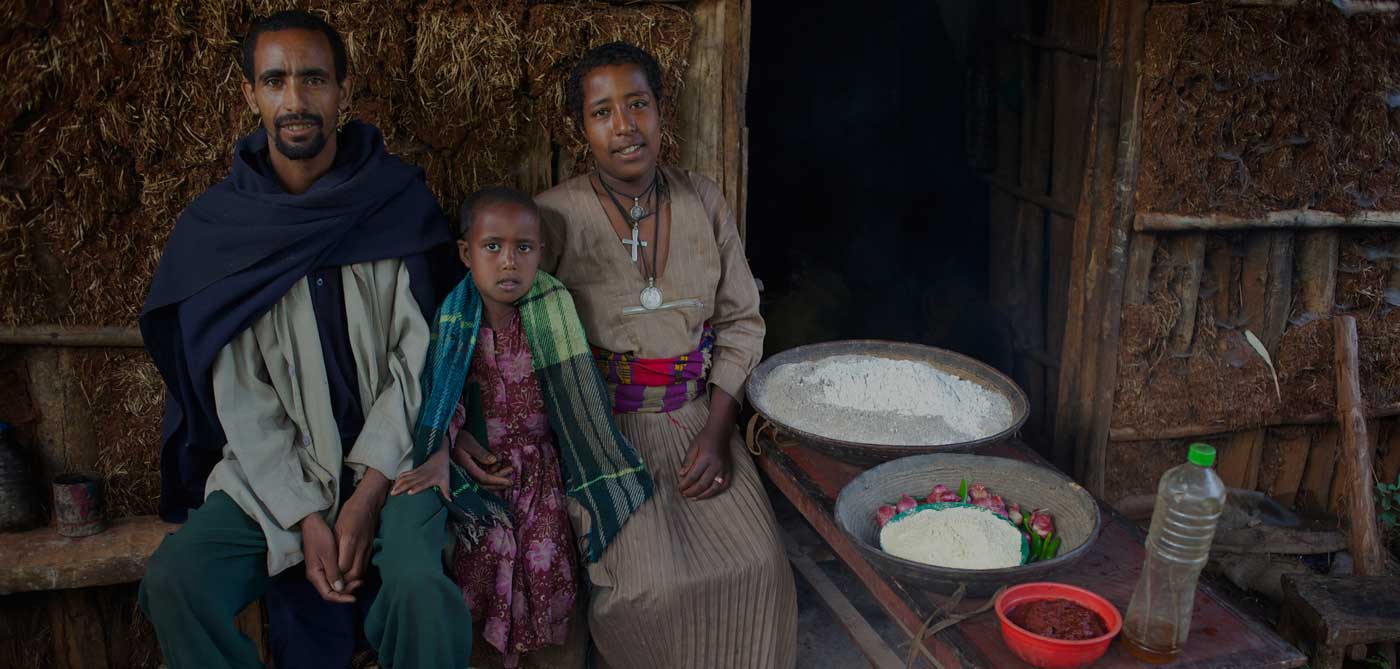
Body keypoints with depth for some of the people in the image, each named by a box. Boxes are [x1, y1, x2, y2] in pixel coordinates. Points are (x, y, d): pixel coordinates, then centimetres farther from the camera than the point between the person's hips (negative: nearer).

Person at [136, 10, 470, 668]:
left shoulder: (397, 200, -3)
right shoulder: (217, 225, -1)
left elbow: (418, 355, -6)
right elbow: (237, 394, -4)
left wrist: (369, 493, -16)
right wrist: (304, 517, -14)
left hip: (389, 452, -2)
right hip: (273, 465, 2)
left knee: (421, 589, -30)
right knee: (177, 578, -23)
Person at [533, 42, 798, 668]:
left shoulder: (702, 201, 2)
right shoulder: (557, 215, -9)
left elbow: (741, 321, 5)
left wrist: (717, 431, -5)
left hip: (696, 417, 3)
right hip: (603, 426, -3)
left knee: (755, 562, -15)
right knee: (650, 582, -20)